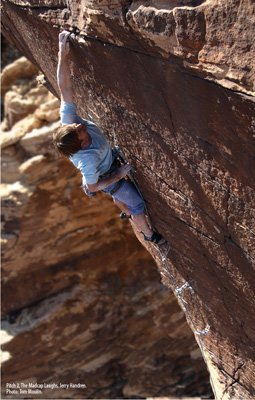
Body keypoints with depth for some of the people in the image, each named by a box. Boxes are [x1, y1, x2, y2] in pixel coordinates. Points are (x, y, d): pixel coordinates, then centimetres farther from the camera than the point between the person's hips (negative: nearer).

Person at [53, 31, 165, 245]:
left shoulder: (68, 121, -35)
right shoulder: (88, 160, -45)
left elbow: (65, 87, -41)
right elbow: (92, 187, -28)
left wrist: (63, 55, -52)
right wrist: (120, 174, -21)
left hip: (109, 163, 6)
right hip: (108, 177, -6)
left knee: (118, 196, 36)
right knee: (137, 204, 16)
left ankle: (126, 213, 66)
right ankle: (149, 234, 41)